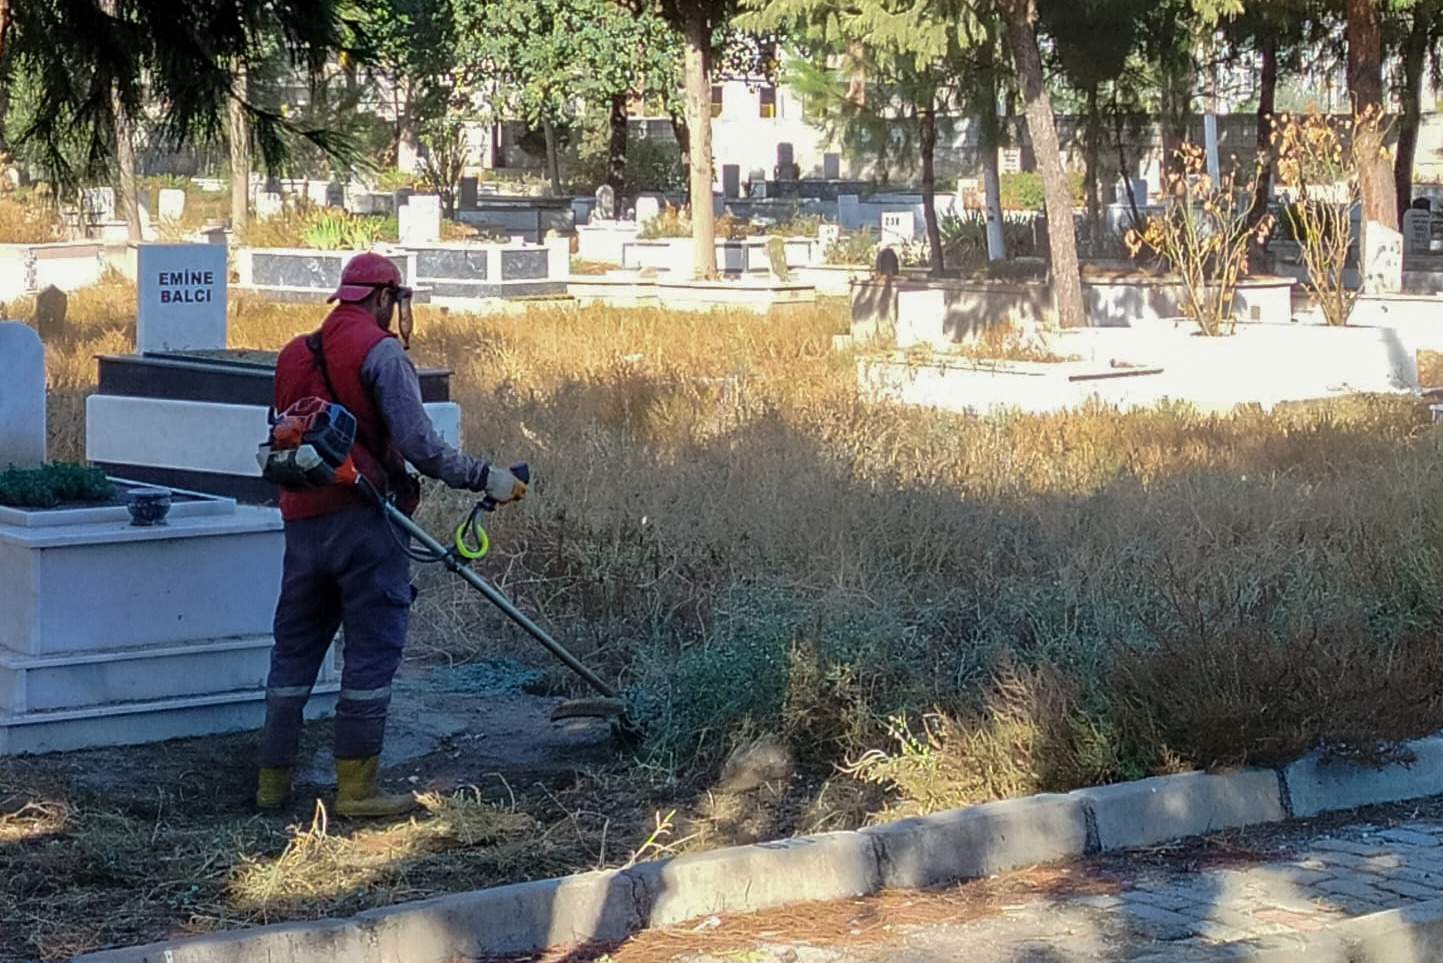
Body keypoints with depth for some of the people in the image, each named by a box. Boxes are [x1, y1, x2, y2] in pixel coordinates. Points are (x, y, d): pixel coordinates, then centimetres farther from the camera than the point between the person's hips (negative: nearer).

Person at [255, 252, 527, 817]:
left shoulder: (295, 354, 15)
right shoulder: (379, 351, -7)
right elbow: (418, 443, -16)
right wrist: (484, 479, -10)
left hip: (302, 520, 7)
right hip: (362, 520, -7)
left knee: (295, 649, 14)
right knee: (372, 649, -1)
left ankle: (273, 780, 18)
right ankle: (356, 789, 0)